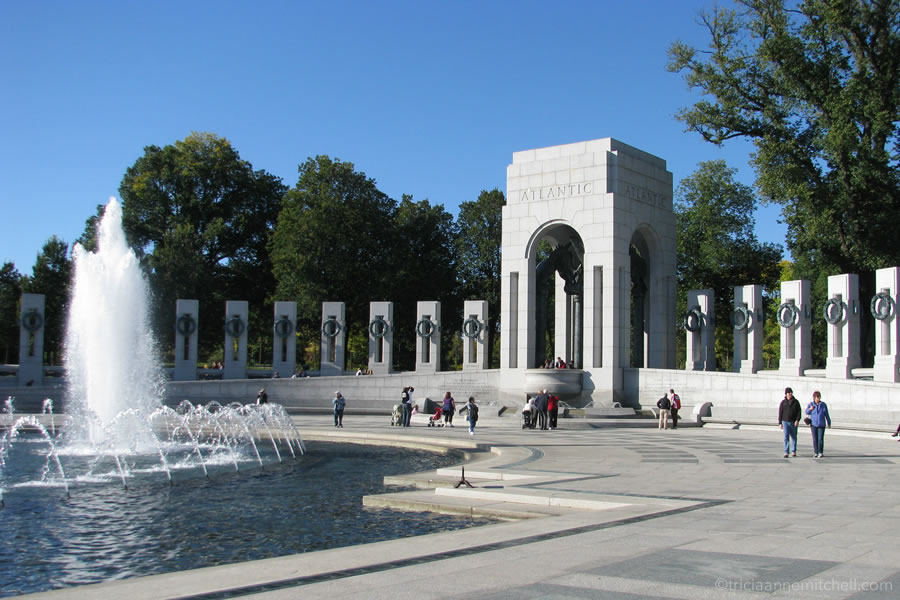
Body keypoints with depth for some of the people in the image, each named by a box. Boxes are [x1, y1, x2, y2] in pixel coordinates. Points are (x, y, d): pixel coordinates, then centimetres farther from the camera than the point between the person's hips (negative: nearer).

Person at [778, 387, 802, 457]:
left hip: (794, 422, 1)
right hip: (785, 422, -1)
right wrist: (780, 423, 1)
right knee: (786, 437, -7)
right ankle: (786, 452, -8)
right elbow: (780, 413, 5)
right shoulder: (783, 402, 3)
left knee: (794, 437, 9)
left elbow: (799, 411, 1)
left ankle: (793, 451, 20)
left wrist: (797, 420, -12)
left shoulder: (796, 402, 3)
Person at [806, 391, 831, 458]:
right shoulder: (811, 404, 3)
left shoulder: (823, 404, 3)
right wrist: (810, 409, -27)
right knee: (815, 439, 1)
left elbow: (826, 414, 8)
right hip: (813, 424, 0)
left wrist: (829, 422, 11)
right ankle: (815, 453, 8)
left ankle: (820, 452, 3)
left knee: (821, 439, -6)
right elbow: (807, 412, -6)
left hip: (821, 424, 0)